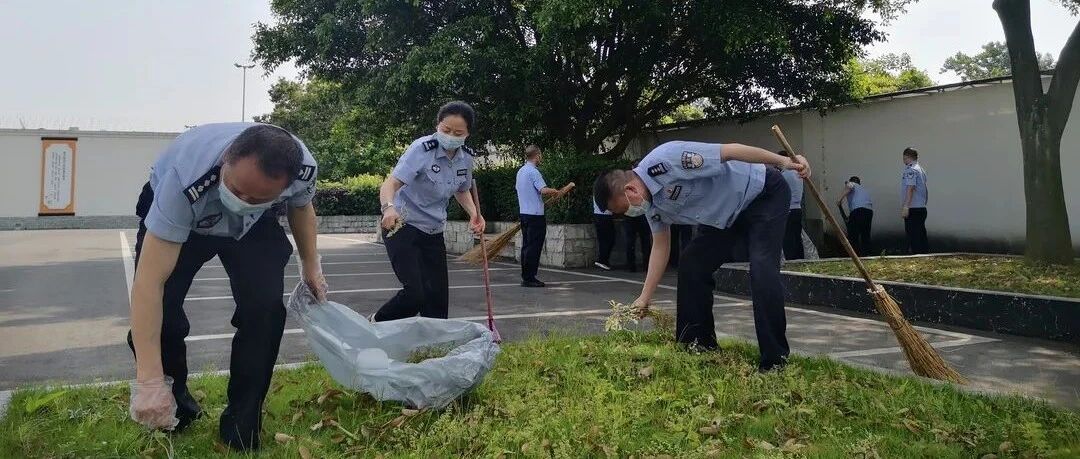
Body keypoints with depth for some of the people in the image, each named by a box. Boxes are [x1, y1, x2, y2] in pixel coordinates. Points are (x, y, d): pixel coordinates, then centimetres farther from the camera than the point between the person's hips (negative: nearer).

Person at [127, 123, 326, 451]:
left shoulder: (303, 169, -32)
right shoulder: (185, 181, -43)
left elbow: (301, 206, -5)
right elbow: (149, 283, -43)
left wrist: (310, 265, 6)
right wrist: (150, 382, -44)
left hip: (254, 225, 2)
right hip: (175, 213, -1)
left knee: (265, 305, -21)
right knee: (160, 312, -19)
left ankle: (242, 424, -1)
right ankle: (174, 404, 13)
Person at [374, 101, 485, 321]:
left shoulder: (466, 157, -1)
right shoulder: (422, 149, -20)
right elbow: (390, 184, -28)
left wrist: (474, 213, -2)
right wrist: (389, 208, -49)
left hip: (434, 232, 6)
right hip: (402, 226, -6)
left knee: (438, 294, 3)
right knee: (415, 293, -15)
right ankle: (377, 324, 12)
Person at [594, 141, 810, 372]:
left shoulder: (663, 161, -31)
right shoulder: (651, 203, -3)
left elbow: (729, 151, -31)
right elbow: (660, 246, 5)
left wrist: (783, 161, -31)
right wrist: (645, 298, 6)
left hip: (765, 194, -8)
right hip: (725, 214, 9)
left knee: (762, 271, -22)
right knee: (691, 266, 1)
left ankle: (776, 360, -13)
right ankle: (699, 345, 12)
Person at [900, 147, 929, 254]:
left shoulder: (910, 170, -11)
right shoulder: (921, 170, 17)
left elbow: (910, 188, -19)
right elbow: (923, 188, 20)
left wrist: (905, 207, -21)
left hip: (913, 209, -9)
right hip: (922, 208, 9)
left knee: (913, 235, -6)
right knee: (921, 234, 12)